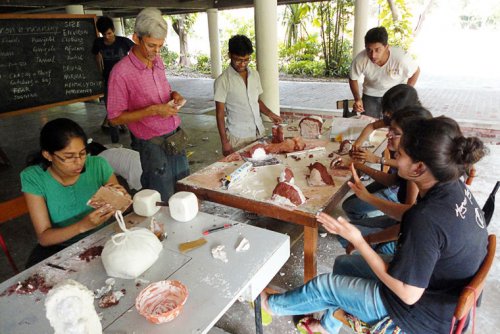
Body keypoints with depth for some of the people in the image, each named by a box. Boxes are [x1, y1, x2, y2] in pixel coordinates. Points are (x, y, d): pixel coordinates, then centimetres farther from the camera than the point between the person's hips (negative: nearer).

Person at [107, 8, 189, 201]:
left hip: (176, 139, 7)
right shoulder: (121, 72, -16)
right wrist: (152, 110, -22)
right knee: (164, 203, 6)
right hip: (154, 146, -6)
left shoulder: (157, 61, 5)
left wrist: (174, 95, -1)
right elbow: (115, 118, -14)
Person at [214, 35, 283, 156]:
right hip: (238, 137, -5)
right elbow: (220, 113, -8)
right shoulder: (223, 80, -10)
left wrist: (269, 113, 0)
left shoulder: (254, 74, 7)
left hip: (259, 132, 5)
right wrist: (225, 142, -11)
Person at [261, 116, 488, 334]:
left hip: (426, 315, -8)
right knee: (343, 264, 19)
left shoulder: (426, 218, -38)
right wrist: (368, 197, 11)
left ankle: (273, 304, 35)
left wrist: (357, 240, -25)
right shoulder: (453, 188, -11)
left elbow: (408, 294, -27)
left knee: (325, 286, 6)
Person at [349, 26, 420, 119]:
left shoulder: (401, 58, -33)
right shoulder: (360, 60, -31)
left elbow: (416, 72, -10)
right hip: (370, 95, 1)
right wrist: (357, 99, -23)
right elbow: (353, 79, -10)